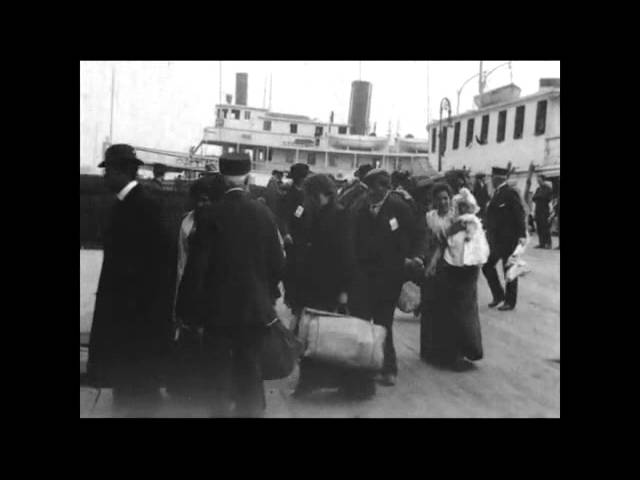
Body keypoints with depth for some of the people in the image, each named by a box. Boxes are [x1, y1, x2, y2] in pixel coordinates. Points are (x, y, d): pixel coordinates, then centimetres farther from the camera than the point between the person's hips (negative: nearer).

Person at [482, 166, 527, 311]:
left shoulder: (510, 193, -15)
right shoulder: (496, 193, 11)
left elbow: (520, 214, -19)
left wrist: (522, 235, -24)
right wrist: (489, 232, 13)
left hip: (508, 239, -8)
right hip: (495, 239, 8)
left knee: (509, 270, 3)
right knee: (487, 266, 10)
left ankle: (510, 302, 16)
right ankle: (498, 295, 26)